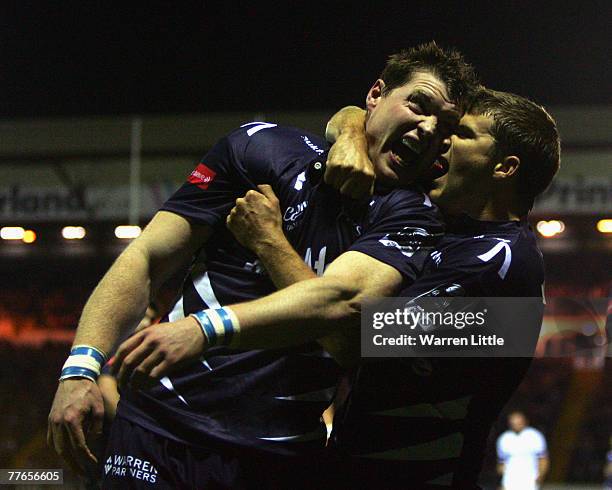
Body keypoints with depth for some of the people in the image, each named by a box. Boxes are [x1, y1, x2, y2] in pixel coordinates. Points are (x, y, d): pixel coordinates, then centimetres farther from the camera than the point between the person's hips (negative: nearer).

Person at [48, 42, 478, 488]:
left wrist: (207, 330, -32)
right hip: (161, 423, 0)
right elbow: (148, 258, 2)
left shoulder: (411, 215, 1)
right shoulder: (264, 147, 6)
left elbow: (337, 300, -18)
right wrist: (82, 366, -11)